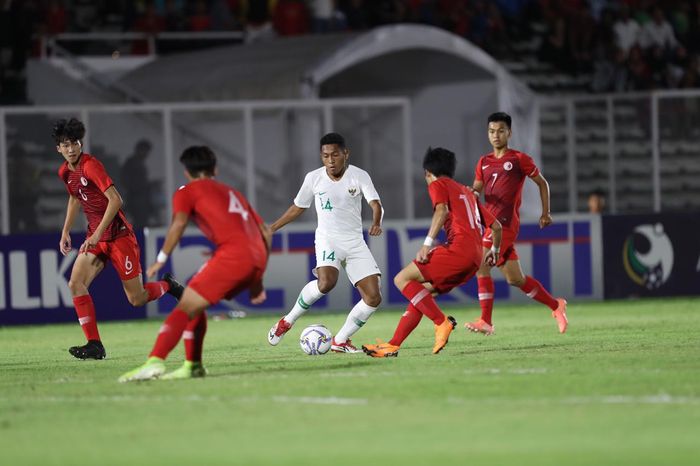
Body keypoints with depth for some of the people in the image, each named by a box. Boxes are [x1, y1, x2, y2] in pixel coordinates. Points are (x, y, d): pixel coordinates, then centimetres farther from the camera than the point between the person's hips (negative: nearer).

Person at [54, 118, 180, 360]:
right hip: (95, 237, 7)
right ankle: (94, 345, -13)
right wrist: (65, 232, 23)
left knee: (136, 298, -2)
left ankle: (167, 286, 31)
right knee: (76, 283, -15)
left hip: (118, 235, -7)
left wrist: (98, 234, -27)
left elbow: (115, 200, -25)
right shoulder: (65, 172, 7)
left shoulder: (90, 165, -18)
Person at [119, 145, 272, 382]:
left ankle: (154, 362, -27)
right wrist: (256, 280, 32)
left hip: (233, 254, -7)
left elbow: (179, 222, -8)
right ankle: (192, 365, 16)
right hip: (257, 257, 7)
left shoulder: (187, 192, 14)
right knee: (194, 304, 21)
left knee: (186, 307, -9)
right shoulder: (232, 193, 34)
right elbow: (265, 231, 30)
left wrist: (161, 259, -7)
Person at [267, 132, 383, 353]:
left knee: (373, 298, -9)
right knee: (326, 282, -32)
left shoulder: (359, 176, -6)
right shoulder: (314, 178, -2)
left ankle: (340, 341, 7)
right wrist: (270, 228, 12)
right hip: (328, 240, -2)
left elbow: (375, 204, -20)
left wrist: (376, 223, -42)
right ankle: (288, 321, -11)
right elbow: (297, 208, 13)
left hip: (355, 243, 2)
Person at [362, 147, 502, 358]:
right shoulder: (468, 192, 31)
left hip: (458, 248, -8)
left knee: (402, 279, -6)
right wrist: (494, 250, 48)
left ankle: (442, 322, -17)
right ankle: (392, 346, 8)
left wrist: (428, 243, -20)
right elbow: (496, 226, 31)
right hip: (475, 258, 8)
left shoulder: (437, 185, 9)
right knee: (423, 291, 14)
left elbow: (442, 210, -13)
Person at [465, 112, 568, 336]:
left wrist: (545, 212, 6)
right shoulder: (484, 162, 17)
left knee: (482, 265, -19)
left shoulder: (519, 159, 1)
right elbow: (475, 191, 18)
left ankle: (486, 321, -18)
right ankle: (556, 305, 24)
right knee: (515, 279, 8)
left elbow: (542, 182, 10)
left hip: (505, 223, -7)